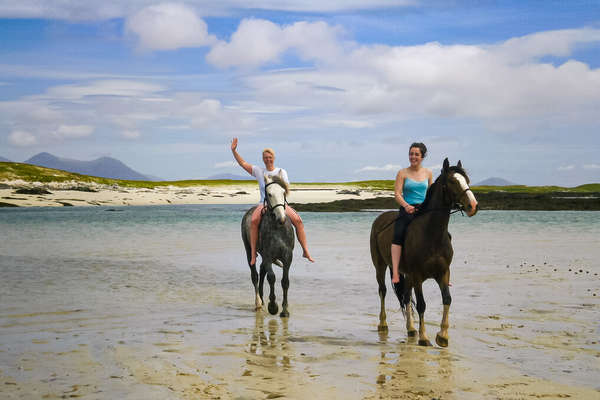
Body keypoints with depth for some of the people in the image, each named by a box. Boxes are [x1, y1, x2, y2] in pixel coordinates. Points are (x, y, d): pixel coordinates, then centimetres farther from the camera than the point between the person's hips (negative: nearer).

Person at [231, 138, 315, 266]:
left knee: (298, 220, -23)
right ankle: (253, 253, -26)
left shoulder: (281, 172, 8)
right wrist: (234, 150, -5)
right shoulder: (259, 172, 10)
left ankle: (306, 251, -17)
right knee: (254, 220, -32)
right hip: (264, 204, 0)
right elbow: (243, 163, 7)